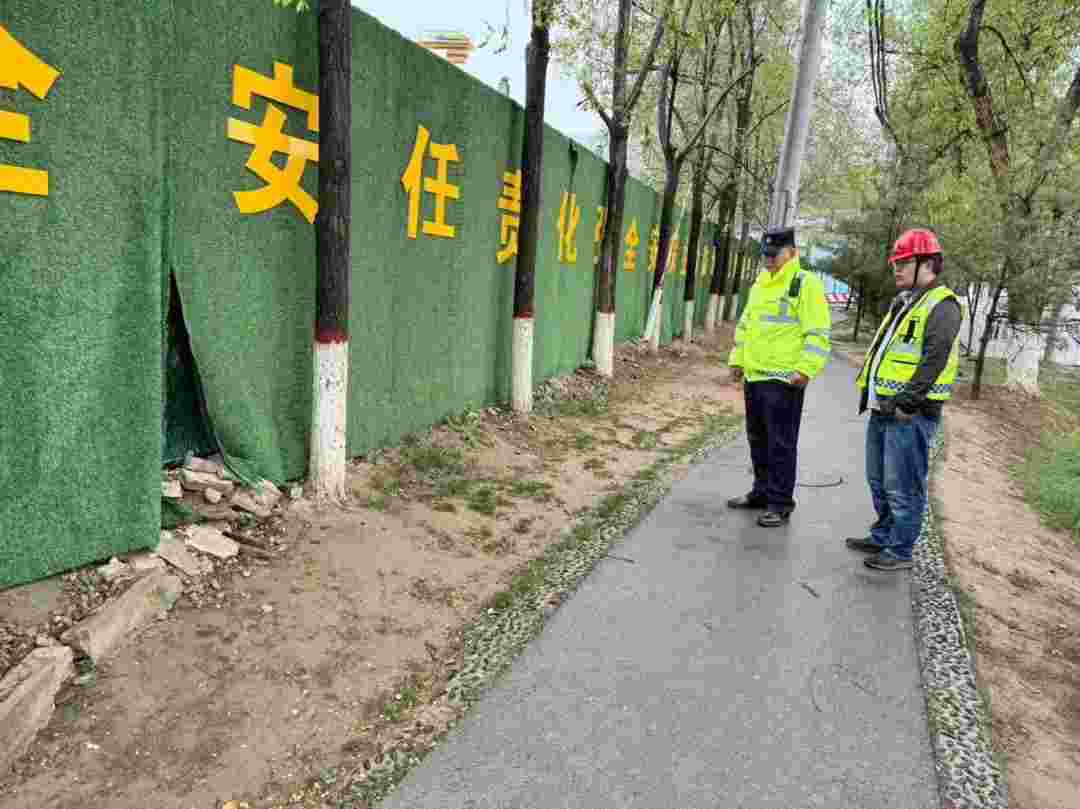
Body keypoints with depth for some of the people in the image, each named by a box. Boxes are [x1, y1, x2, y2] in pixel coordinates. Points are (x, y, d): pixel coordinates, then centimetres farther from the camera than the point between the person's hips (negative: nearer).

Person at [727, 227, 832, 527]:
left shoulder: (806, 284, -8)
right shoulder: (759, 285, 17)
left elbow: (818, 333, -13)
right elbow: (744, 325, 24)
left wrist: (806, 369, -21)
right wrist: (737, 359, 17)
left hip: (784, 379, -8)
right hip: (754, 376, 8)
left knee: (781, 444, -3)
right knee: (757, 439, 15)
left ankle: (780, 504, 5)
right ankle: (761, 492, 29)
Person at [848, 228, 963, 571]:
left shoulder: (942, 305, -10)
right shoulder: (904, 303, 20)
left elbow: (935, 360, -20)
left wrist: (906, 401, -23)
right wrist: (868, 390, 16)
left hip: (910, 415, -10)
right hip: (882, 410, 10)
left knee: (902, 488, -2)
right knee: (879, 482, 18)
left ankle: (900, 551, 9)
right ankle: (882, 537, 32)